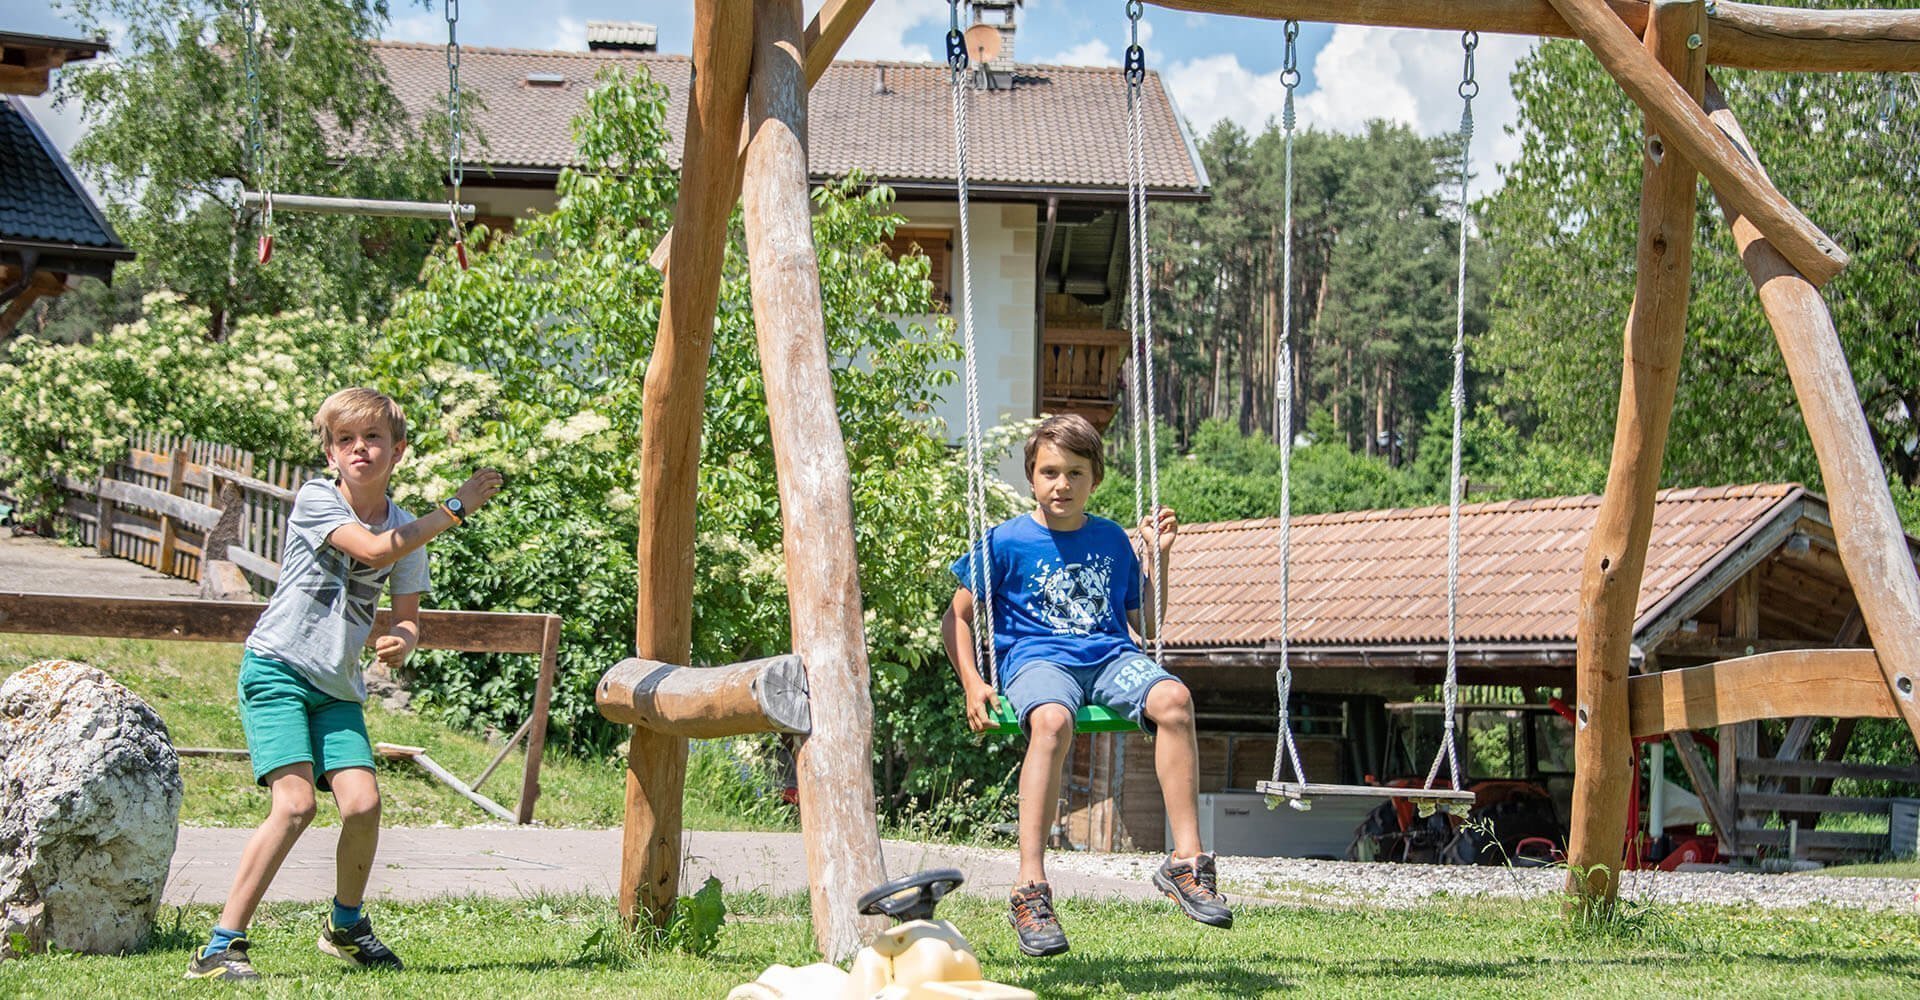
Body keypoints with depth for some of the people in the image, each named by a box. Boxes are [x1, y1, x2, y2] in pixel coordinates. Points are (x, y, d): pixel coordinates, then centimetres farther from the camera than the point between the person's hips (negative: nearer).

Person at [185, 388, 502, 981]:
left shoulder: (406, 530, 8)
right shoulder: (315, 500, -7)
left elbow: (407, 616, 14)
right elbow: (373, 551, -21)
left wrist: (402, 640, -11)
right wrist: (456, 508, -17)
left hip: (338, 687, 5)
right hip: (277, 670, -5)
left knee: (363, 803, -13)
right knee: (295, 803, -20)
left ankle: (346, 924, 14)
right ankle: (221, 947, -14)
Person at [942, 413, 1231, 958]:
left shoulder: (1112, 540, 19)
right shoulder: (1007, 541, 8)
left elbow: (1146, 626, 24)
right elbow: (956, 617, 12)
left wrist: (1158, 557, 14)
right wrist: (972, 684, -2)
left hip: (1111, 657, 3)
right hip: (1038, 660, -3)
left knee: (1173, 699, -32)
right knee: (1051, 721, -41)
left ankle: (1186, 860, -26)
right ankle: (1030, 888, -42)